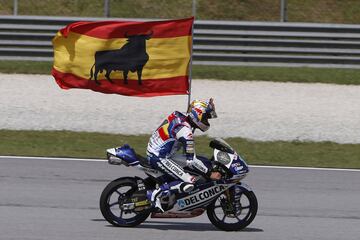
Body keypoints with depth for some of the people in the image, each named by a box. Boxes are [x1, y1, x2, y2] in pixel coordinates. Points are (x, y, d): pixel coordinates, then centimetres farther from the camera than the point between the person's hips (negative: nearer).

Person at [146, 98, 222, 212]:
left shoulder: (179, 116, 4)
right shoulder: (186, 132, -24)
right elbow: (191, 161, -23)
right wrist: (210, 174, -15)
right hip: (159, 158, -10)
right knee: (189, 184, -19)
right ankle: (155, 194, -13)